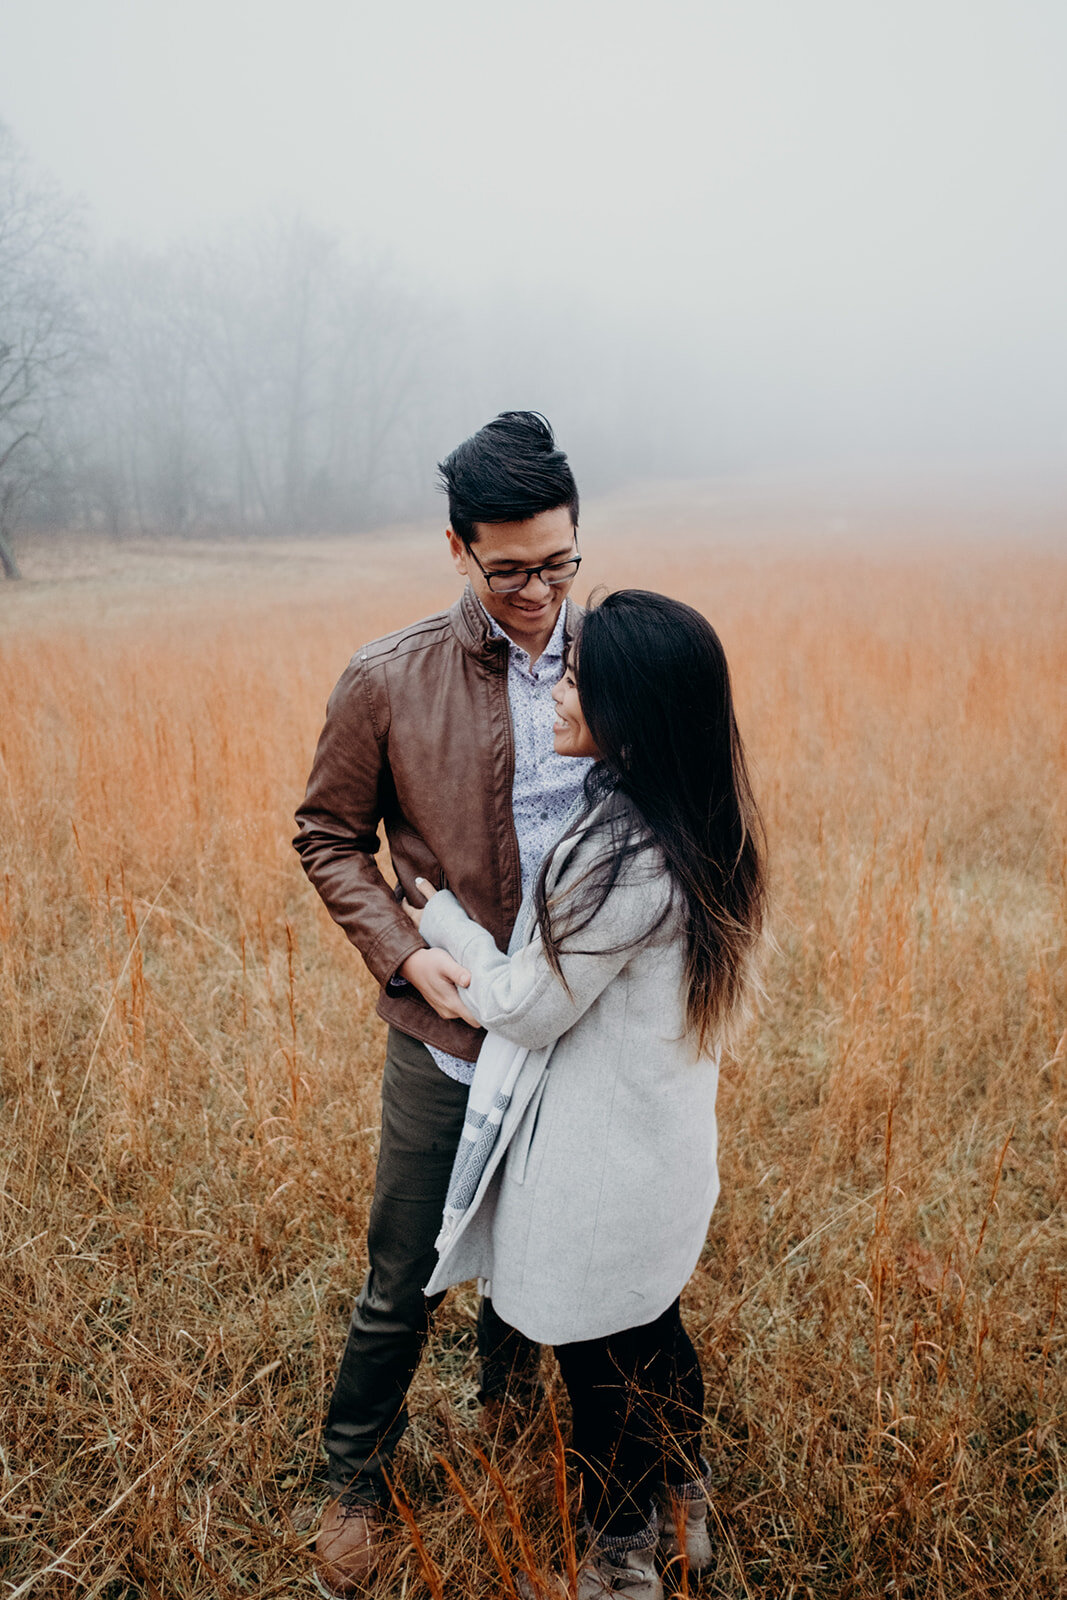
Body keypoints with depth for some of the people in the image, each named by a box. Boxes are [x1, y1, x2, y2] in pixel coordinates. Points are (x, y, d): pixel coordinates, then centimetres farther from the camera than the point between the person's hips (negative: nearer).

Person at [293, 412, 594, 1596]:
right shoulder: (386, 682, -12)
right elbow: (328, 839, -2)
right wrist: (406, 953, -14)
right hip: (450, 1035, -2)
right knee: (402, 1281, 11)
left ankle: (507, 1398, 55)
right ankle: (355, 1482, 38)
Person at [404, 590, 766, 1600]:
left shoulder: (619, 861, -32)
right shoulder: (702, 826, -4)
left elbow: (524, 1009, -19)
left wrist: (441, 920, -5)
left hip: (599, 1171, -8)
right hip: (666, 1149, 8)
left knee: (601, 1369, 15)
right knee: (654, 1334, 28)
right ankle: (682, 1515, 50)